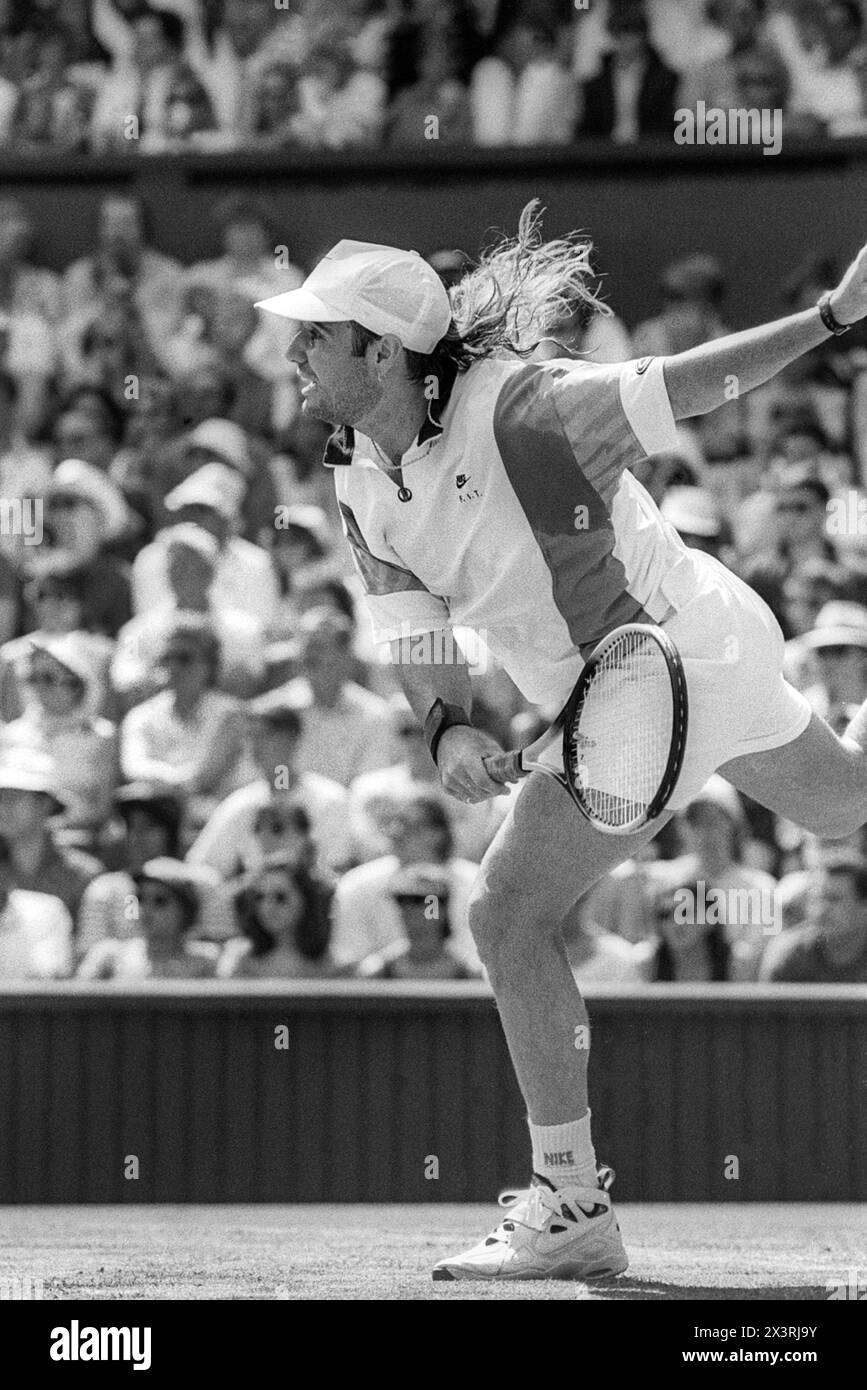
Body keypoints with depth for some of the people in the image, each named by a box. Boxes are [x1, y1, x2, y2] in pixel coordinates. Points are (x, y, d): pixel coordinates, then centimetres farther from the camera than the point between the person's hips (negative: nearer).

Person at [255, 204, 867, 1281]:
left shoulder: (518, 408, -27)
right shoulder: (364, 487, -3)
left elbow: (681, 387, -19)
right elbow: (413, 636, -6)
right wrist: (449, 729, -27)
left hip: (675, 658, -8)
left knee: (508, 915, -12)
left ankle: (571, 1209, -5)